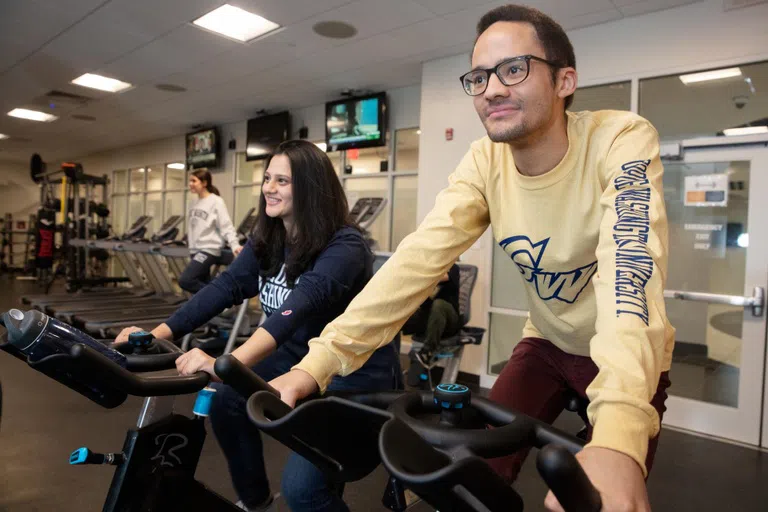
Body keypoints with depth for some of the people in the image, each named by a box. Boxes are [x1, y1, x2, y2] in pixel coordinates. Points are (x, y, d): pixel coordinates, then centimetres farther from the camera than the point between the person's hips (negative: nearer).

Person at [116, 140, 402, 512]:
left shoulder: (344, 246, -25)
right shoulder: (267, 241, 0)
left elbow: (301, 304, -41)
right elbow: (225, 286, -8)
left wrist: (227, 364, -53)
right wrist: (159, 333, -20)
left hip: (356, 372, -7)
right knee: (226, 401, -7)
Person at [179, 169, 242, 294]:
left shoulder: (216, 201, -8)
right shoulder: (194, 204, 14)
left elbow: (226, 226, -14)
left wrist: (234, 245, -26)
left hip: (209, 250, -8)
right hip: (196, 250, 8)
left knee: (185, 280, -19)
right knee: (203, 285, 7)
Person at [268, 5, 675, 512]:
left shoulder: (621, 140, -25)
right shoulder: (486, 162, -13)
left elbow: (631, 271, -40)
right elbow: (418, 259, -23)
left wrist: (617, 437, -55)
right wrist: (318, 362, -33)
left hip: (626, 355, -2)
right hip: (547, 344, 3)